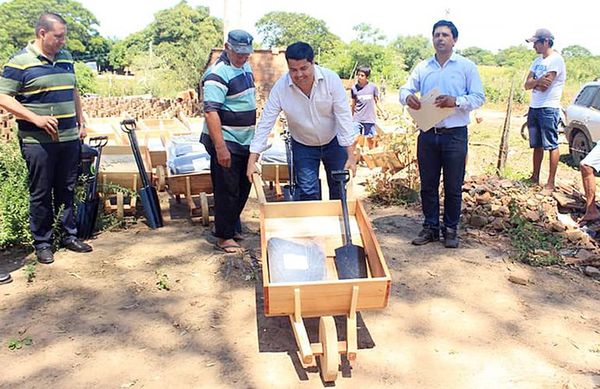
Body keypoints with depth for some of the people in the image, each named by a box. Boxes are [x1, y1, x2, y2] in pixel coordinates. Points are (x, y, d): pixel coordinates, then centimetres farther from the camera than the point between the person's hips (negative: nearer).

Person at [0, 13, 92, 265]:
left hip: (69, 138, 6)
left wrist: (81, 121, 16)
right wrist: (36, 118, -19)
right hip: (38, 141, -5)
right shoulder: (20, 62, -8)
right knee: (41, 194, 3)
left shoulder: (65, 58, 12)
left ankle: (70, 236, 24)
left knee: (67, 191, 13)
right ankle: (42, 243, 15)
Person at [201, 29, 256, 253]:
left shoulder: (245, 67, 11)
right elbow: (211, 111, -24)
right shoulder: (218, 74, -18)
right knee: (227, 190, -1)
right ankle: (224, 237, 11)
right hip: (225, 142, -9)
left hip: (245, 141, 9)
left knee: (243, 188, 16)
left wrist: (255, 137, 21)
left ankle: (233, 226, 32)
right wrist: (220, 147, -29)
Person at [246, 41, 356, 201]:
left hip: (334, 142, 0)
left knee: (340, 189, 11)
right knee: (307, 192, -4)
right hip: (303, 146, 0)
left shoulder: (331, 79, -23)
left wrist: (351, 156, -25)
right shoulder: (280, 87, -21)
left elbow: (344, 117, -21)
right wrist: (252, 160, -24)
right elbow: (265, 123, -19)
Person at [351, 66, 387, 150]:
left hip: (370, 118, 0)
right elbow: (353, 104, 9)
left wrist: (382, 112, 3)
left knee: (371, 139, 11)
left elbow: (377, 101, 8)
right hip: (357, 119, 0)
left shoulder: (373, 87, -4)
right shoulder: (354, 88, -2)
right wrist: (351, 117, 14)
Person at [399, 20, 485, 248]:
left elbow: (479, 97, -2)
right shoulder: (422, 67, 10)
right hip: (427, 135, 3)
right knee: (428, 185, 9)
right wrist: (407, 97, -19)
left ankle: (451, 229, 20)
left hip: (455, 135, -3)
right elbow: (405, 89, 5)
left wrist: (456, 101, -21)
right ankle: (430, 227, 23)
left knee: (453, 186, 5)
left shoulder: (467, 66, 1)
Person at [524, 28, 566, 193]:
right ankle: (535, 177, 23)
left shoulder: (556, 59, -10)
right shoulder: (537, 61, 15)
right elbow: (527, 85, 6)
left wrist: (533, 82, 0)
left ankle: (551, 183, -2)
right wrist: (538, 81, -14)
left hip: (548, 108, -8)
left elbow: (543, 86, -18)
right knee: (536, 145, 14)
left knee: (551, 145, -4)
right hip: (534, 107, 8)